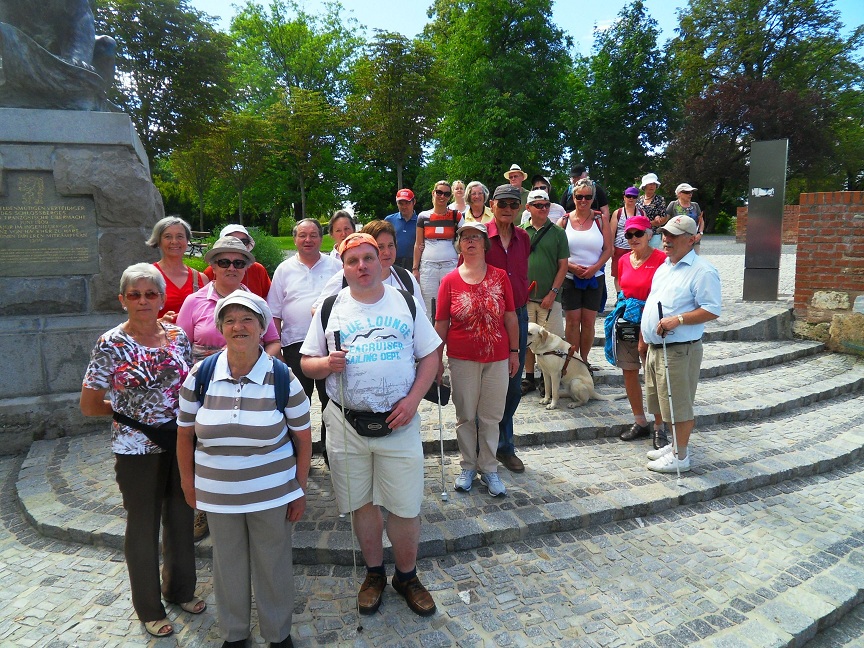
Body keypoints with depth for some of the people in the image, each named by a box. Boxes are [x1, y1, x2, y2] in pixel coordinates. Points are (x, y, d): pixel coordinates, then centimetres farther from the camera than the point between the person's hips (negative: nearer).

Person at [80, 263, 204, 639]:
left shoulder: (178, 336, 0)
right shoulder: (111, 344, -11)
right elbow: (89, 406, -6)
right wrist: (127, 408, -1)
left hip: (180, 444, 4)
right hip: (137, 450, -3)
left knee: (181, 517, 17)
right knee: (143, 526, 12)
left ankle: (181, 589, 40)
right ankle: (149, 608, 32)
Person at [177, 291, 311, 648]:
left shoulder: (283, 378, -11)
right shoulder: (200, 376, -6)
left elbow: (303, 438, -4)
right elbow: (184, 434, 6)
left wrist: (300, 490, -2)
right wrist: (188, 483, 9)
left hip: (273, 494, -2)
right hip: (217, 494, 2)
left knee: (273, 565, 12)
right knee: (228, 565, 18)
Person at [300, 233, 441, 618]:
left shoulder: (405, 301, 3)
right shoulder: (330, 308, 4)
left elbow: (430, 355, 3)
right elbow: (306, 362, 7)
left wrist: (413, 399, -10)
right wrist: (327, 363, -16)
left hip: (398, 422, -1)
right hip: (347, 423, 1)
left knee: (406, 507, 5)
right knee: (362, 503, 14)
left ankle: (407, 576, 29)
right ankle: (374, 574, 36)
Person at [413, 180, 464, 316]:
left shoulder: (456, 216, 5)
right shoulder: (423, 217, 7)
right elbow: (418, 245, 10)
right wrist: (415, 269, 5)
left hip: (450, 264, -1)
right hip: (428, 265, 1)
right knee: (429, 307, 2)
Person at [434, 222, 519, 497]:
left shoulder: (499, 276, -1)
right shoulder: (450, 281, -3)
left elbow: (511, 317, 4)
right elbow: (441, 324, -1)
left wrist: (514, 351, 4)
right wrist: (437, 360, -1)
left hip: (498, 359, 1)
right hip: (463, 360, -1)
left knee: (491, 417, 10)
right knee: (466, 416, 11)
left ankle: (489, 468, 25)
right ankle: (468, 467, 28)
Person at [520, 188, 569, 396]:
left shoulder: (557, 232, 3)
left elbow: (563, 266, 1)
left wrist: (553, 293, -7)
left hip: (549, 297, -1)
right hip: (524, 296, 1)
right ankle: (529, 378, 20)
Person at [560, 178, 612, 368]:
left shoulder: (600, 219, 3)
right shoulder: (565, 220, 3)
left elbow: (608, 249, 2)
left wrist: (594, 268, -12)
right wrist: (571, 266, -14)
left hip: (595, 277, 1)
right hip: (570, 277, -1)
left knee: (589, 321, 3)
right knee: (572, 320, 0)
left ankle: (584, 359, 16)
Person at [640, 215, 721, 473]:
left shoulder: (702, 271, -12)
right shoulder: (664, 266, 16)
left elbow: (712, 310, -17)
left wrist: (678, 320, -25)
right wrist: (646, 332, 17)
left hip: (679, 350, -9)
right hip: (655, 346, 9)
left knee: (679, 405, 0)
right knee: (661, 402, 18)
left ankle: (680, 456, 13)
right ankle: (674, 445, 34)